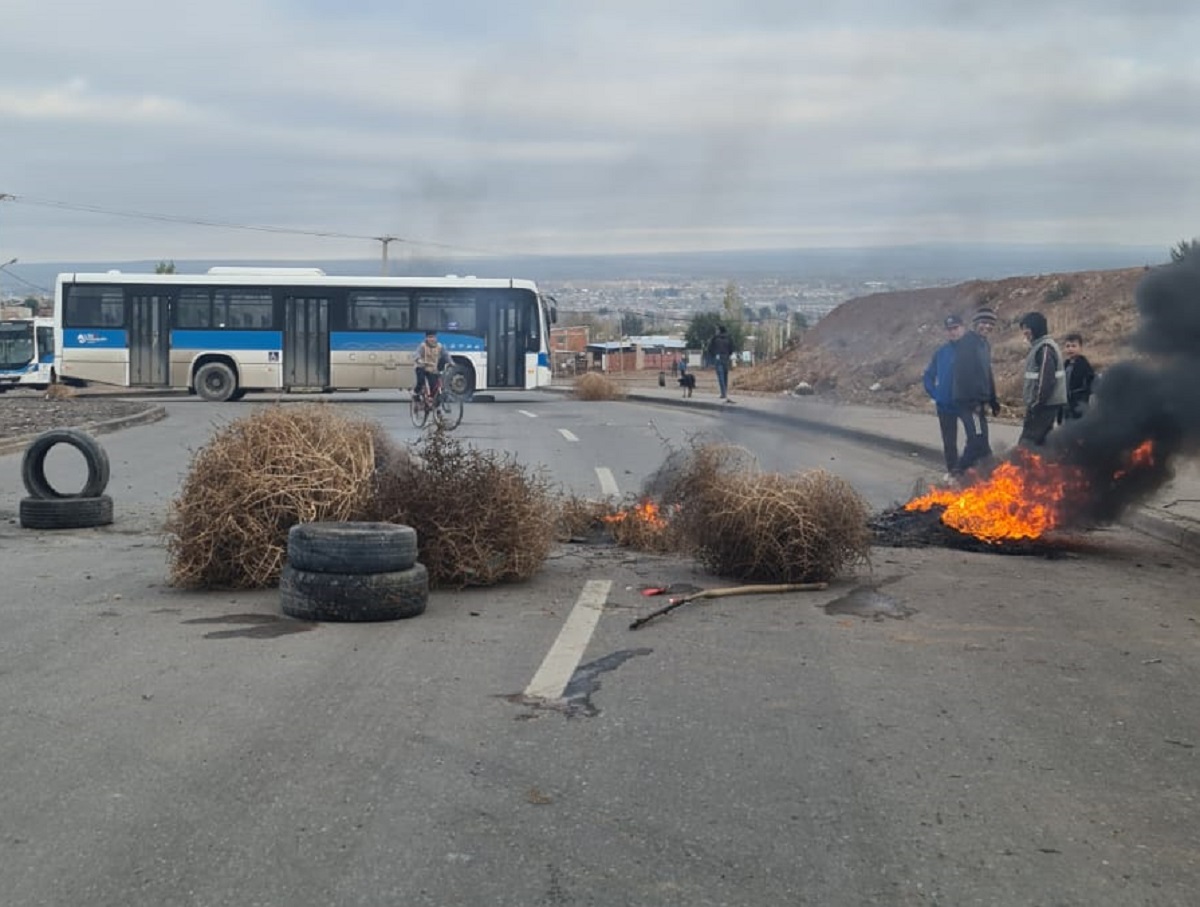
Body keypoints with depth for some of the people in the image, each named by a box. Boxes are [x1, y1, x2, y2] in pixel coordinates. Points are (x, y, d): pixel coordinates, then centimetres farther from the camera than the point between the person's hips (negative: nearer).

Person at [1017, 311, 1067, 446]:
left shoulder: (1045, 348, -15)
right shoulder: (1039, 346, 17)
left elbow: (1046, 380, -22)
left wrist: (1036, 404, -20)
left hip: (1044, 404, -10)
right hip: (1046, 404, 10)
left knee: (1026, 443, -13)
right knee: (1040, 441, 12)